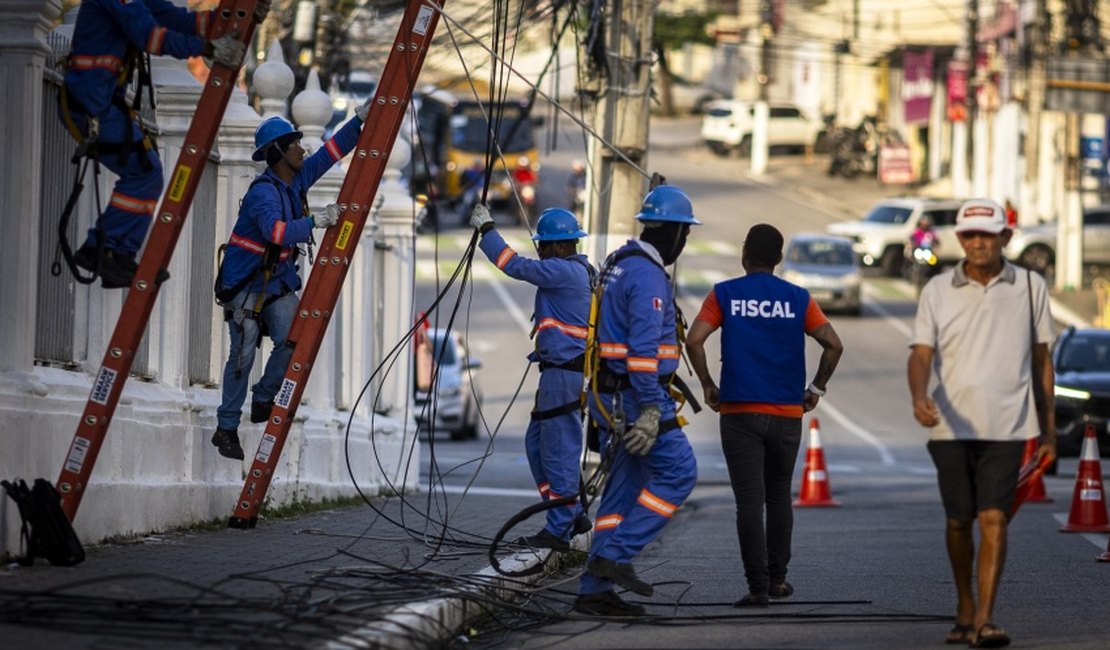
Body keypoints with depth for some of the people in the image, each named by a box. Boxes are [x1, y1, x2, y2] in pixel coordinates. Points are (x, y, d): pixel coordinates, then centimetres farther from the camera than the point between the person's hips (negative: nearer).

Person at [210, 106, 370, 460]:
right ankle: (226, 428, -1)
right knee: (243, 354, -10)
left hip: (278, 280, 7)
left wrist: (360, 121, 3)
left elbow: (331, 152, 10)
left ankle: (264, 399, 8)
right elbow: (277, 231, -39)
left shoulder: (298, 179, 2)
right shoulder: (263, 192, -23)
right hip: (245, 282, -7)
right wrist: (316, 221, -42)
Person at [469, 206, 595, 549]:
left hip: (564, 374, -11)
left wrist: (486, 229, -6)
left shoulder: (565, 271, -15)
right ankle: (571, 516, 19)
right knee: (537, 444, 16)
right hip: (560, 373, 11)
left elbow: (516, 266, -15)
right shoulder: (580, 271, 16)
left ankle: (559, 530, -3)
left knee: (559, 450, -6)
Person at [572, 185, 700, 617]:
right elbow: (643, 346, -23)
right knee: (678, 472, -7)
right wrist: (650, 409, -25)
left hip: (610, 397, 10)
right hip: (636, 395, -10)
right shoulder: (647, 275, -15)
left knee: (624, 488, 10)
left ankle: (594, 590, 7)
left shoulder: (619, 265, 17)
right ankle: (615, 556, -11)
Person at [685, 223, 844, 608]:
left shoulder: (724, 295, 0)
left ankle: (758, 587, -10)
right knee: (779, 497, 18)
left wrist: (707, 385, 2)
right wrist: (816, 389, 8)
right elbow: (833, 345, -4)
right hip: (786, 413, 2)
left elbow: (694, 340, -10)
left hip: (739, 412, -2)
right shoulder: (798, 299, 4)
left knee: (749, 501, -4)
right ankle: (777, 578, 22)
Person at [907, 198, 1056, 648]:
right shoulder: (938, 291, 3)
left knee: (993, 518, -11)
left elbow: (1041, 359, 10)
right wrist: (919, 398, -25)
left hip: (1007, 425, -1)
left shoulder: (1030, 287, 4)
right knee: (958, 521, 8)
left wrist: (1049, 430, 10)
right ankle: (964, 608, 26)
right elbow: (921, 354, -4)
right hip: (951, 426, 1)